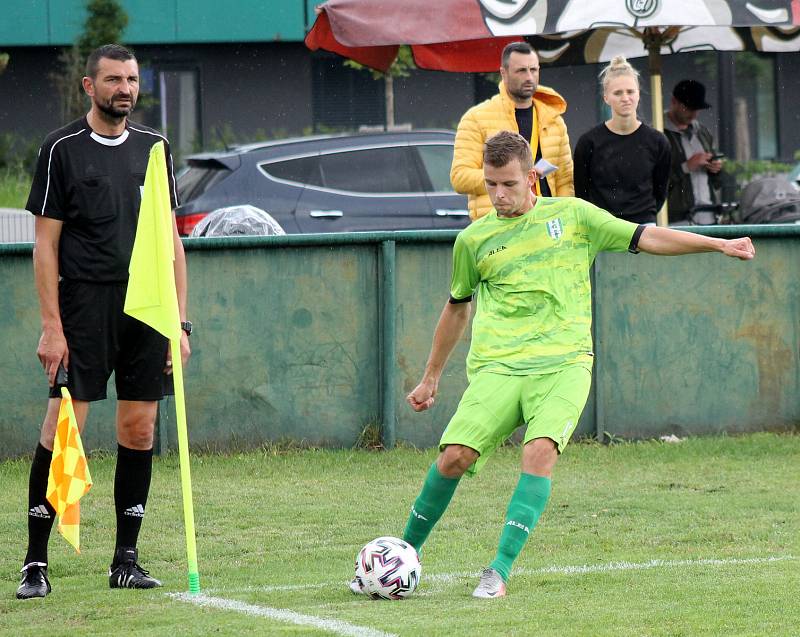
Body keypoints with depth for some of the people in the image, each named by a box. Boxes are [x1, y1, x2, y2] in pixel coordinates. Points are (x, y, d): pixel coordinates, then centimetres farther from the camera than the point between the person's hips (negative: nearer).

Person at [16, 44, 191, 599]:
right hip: (85, 308, -4)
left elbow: (170, 239, 14)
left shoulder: (153, 148, 12)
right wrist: (52, 326, -10)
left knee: (140, 430, 4)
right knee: (61, 429, -9)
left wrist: (179, 323, 8)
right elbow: (46, 243, -3)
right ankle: (36, 562, -3)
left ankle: (126, 559, 12)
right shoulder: (63, 149, -1)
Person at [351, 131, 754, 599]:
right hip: (497, 367, 1)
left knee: (540, 451, -26)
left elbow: (646, 238, 11)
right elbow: (458, 307, 27)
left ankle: (500, 571, -23)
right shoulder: (475, 239, 13)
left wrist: (718, 244, 3)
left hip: (564, 363, -1)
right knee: (454, 456, -16)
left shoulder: (572, 215, 9)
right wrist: (431, 378, 33)